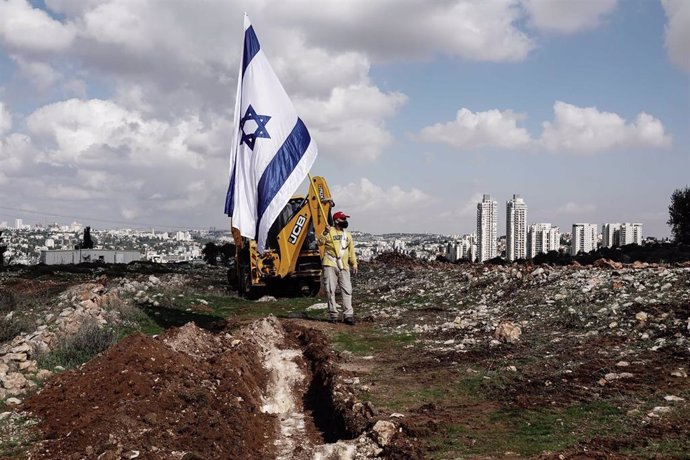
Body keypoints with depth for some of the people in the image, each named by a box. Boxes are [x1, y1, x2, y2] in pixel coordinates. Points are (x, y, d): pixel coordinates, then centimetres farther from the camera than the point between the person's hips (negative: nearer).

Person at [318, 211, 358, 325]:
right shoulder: (329, 231, 1)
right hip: (330, 265, -4)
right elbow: (319, 242, -14)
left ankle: (348, 315, 1)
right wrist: (325, 233, -29)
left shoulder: (347, 235, 17)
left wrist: (354, 264, 15)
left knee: (347, 290, -2)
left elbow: (351, 251, 20)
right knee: (331, 290, -1)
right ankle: (333, 314, 7)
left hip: (344, 266, 4)